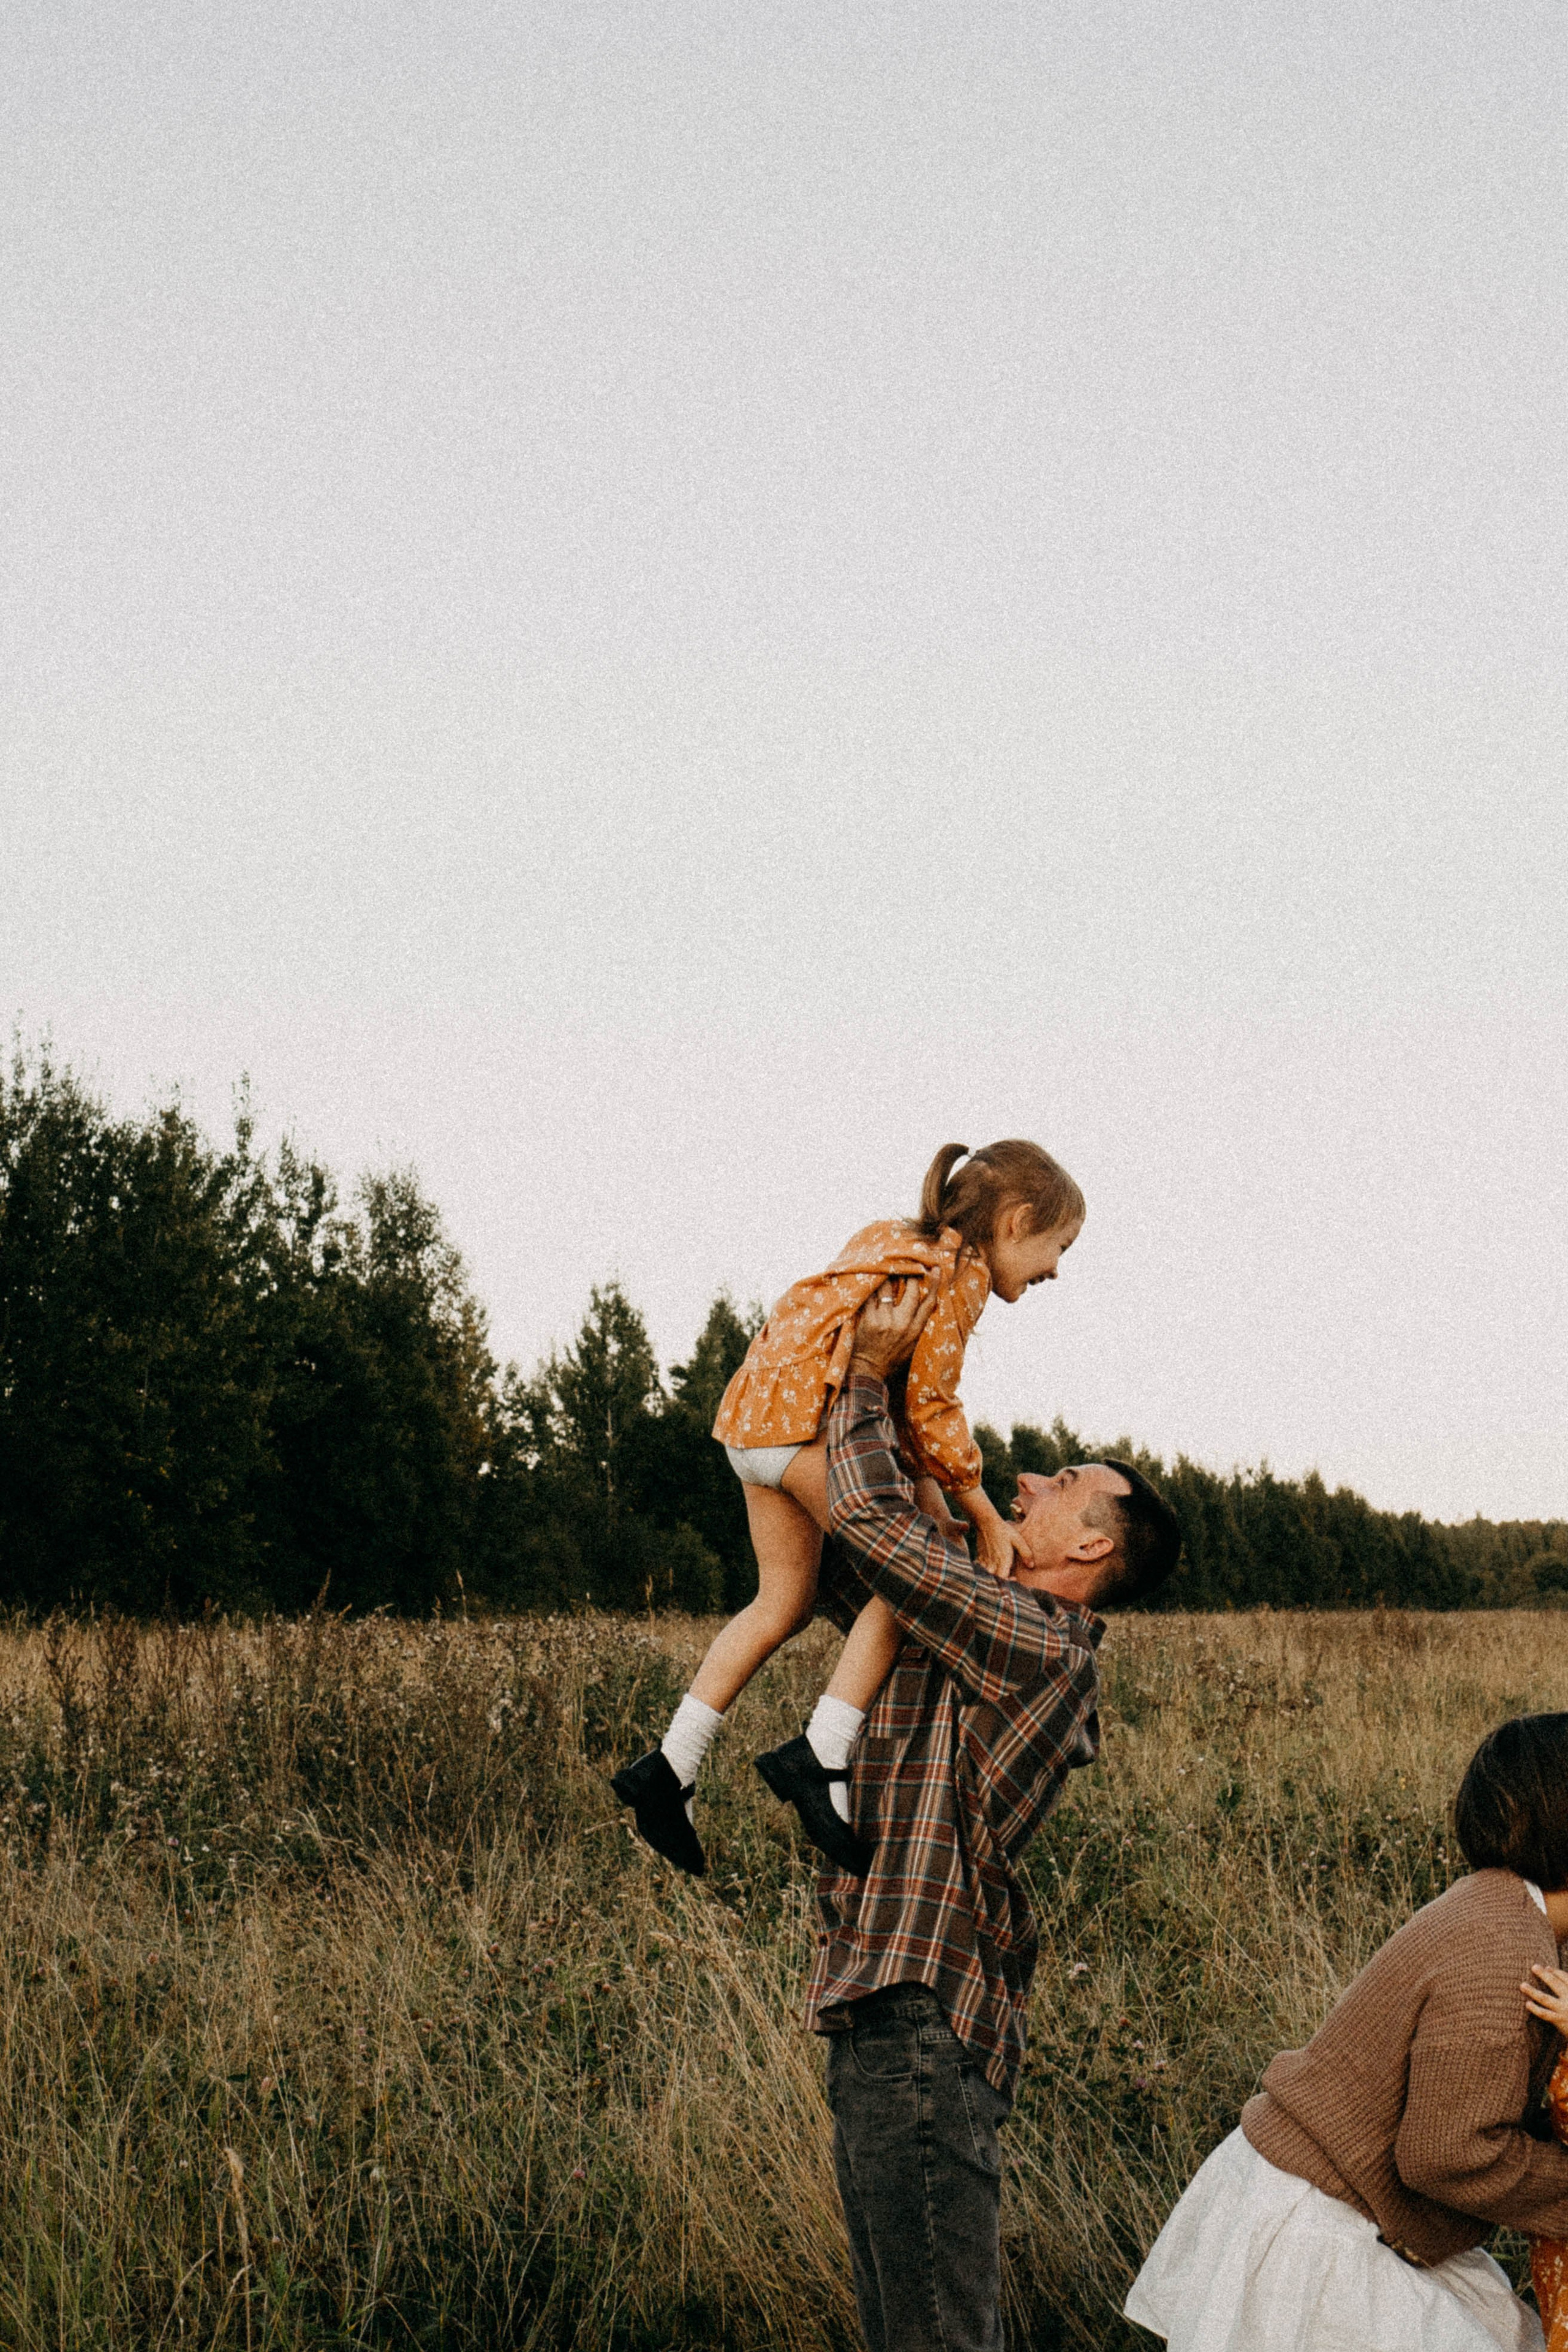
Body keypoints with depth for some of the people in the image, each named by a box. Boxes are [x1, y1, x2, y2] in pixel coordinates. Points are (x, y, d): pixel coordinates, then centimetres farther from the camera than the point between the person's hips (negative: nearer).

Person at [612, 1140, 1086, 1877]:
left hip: (754, 1415, 10)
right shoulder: (961, 1270, -7)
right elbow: (930, 1406, -11)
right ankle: (818, 1759, -12)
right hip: (812, 1416, -10)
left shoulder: (901, 1243, 24)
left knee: (784, 1602, 18)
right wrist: (984, 1516, -4)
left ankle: (670, 1766, 20)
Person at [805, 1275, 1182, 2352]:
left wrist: (868, 1375, -2)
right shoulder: (985, 1640, 17)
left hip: (925, 2021, -10)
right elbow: (847, 1571, 27)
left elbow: (874, 1518, -16)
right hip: (884, 2011, 10)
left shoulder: (1039, 1644, -12)